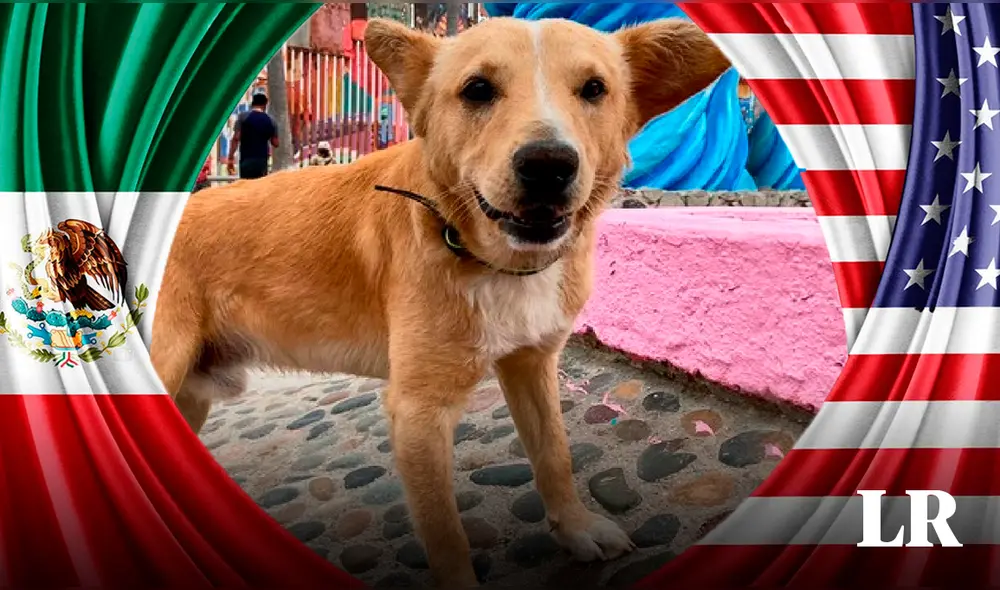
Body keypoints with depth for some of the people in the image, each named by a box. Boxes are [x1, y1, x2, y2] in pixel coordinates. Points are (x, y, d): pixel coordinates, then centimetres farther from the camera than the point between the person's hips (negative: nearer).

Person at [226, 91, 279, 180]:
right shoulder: (270, 121, 6)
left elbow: (236, 138, -8)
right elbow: (275, 143, 9)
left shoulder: (243, 117, -1)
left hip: (246, 160, -2)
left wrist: (230, 158, -7)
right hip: (262, 160, 2)